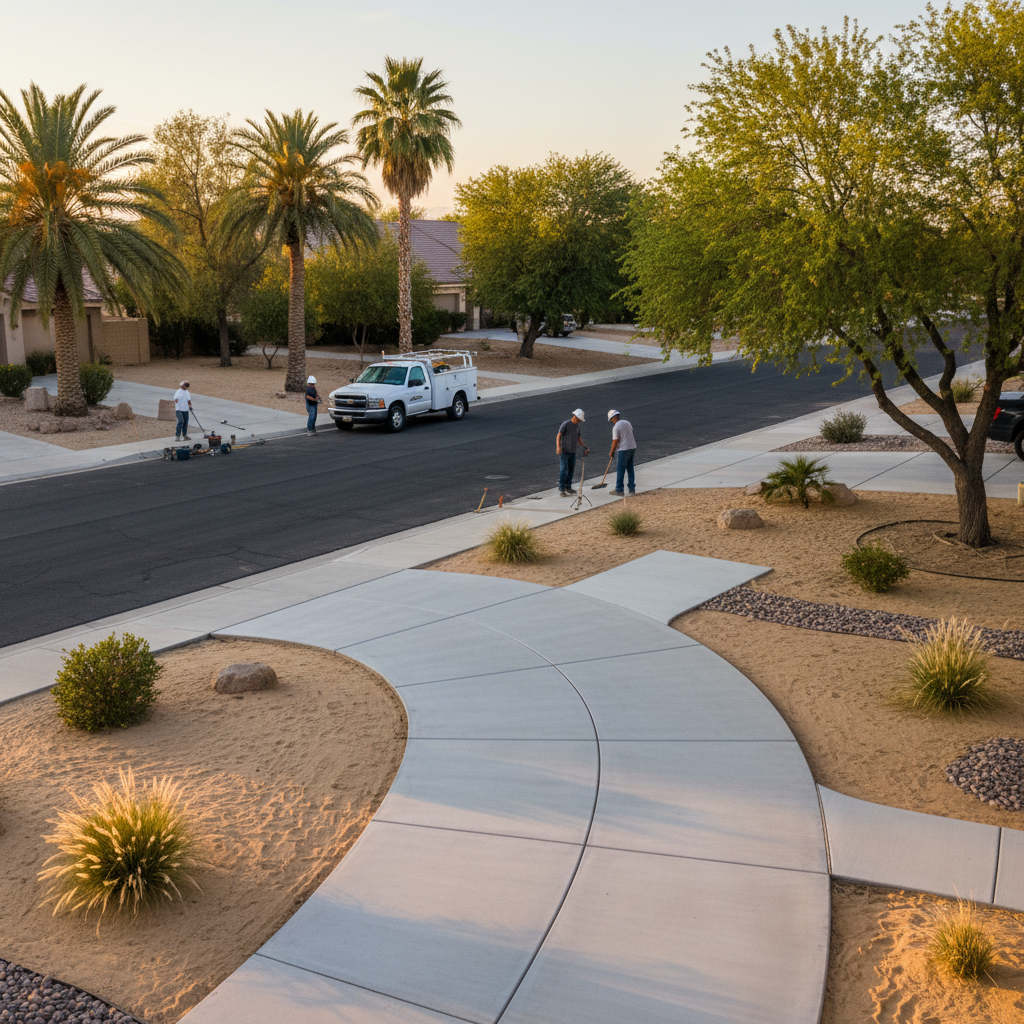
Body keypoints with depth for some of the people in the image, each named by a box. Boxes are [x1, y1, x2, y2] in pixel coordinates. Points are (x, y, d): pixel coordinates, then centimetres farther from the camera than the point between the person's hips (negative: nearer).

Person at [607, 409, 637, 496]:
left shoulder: (616, 427, -14)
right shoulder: (627, 422, 9)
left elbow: (615, 441, -14)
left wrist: (611, 452, -1)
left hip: (623, 450, -8)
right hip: (633, 447, 8)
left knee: (620, 470, -1)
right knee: (630, 469, 15)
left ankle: (619, 490, 2)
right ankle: (632, 489, 17)